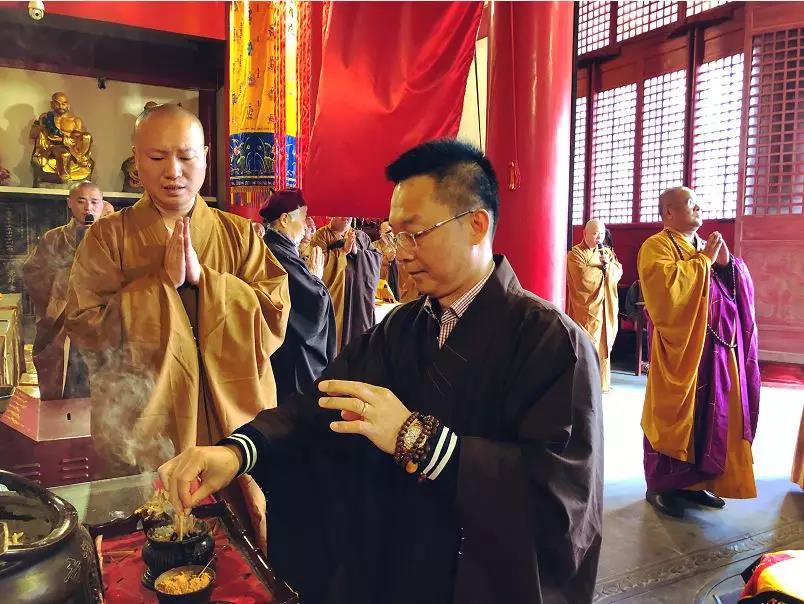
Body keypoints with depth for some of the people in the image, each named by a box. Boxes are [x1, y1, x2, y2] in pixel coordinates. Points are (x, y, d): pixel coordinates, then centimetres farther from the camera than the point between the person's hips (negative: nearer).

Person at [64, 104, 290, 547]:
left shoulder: (240, 236, 4)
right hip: (145, 431, -1)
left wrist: (203, 277, -15)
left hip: (236, 425, 1)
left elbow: (275, 317, -6)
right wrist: (163, 281, -15)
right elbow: (86, 328, -8)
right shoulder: (108, 238, 2)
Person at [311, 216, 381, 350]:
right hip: (334, 296, -4)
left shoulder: (361, 236, 16)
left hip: (361, 296, 4)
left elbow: (377, 258, 6)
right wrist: (343, 251, -13)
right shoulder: (321, 235, 3)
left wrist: (357, 252, -8)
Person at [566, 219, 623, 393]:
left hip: (606, 308, 6)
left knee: (603, 345, 11)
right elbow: (584, 277, -18)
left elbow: (618, 273, 6)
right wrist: (603, 269, -3)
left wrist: (608, 264, -14)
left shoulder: (607, 252, 16)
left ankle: (601, 382, 19)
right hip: (586, 309, -6)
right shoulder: (575, 253, -5)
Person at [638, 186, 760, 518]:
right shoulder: (657, 246, -7)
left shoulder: (704, 246, 18)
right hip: (680, 348, -7)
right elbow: (668, 284, -25)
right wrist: (705, 260, -15)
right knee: (675, 416, -2)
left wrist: (726, 261, -3)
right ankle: (661, 485, 9)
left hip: (716, 348, 8)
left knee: (709, 415, 10)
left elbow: (741, 287, 15)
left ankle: (696, 480, 22)